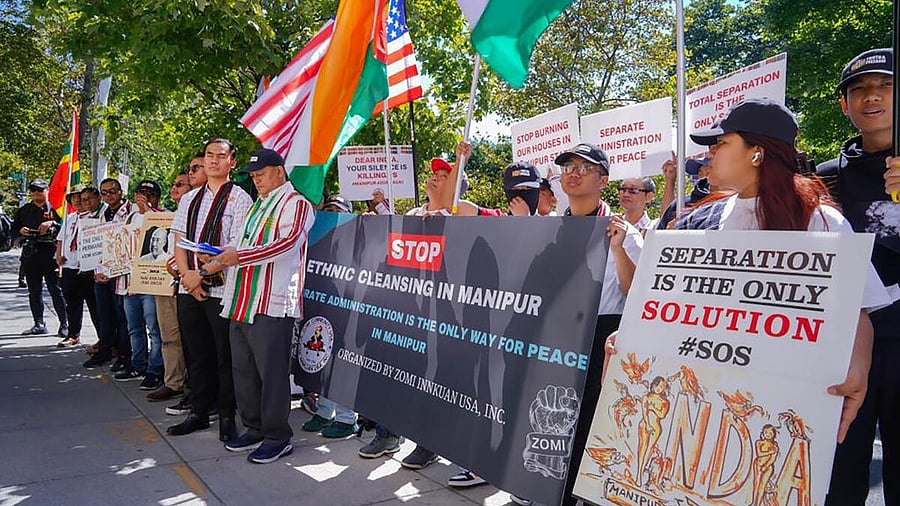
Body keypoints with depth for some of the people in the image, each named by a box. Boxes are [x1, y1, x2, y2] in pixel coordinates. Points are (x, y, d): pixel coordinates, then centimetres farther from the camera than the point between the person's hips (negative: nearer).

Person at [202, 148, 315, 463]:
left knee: (272, 372, -4)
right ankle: (254, 429, 26)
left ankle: (277, 438, 6)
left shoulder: (295, 204, -5)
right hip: (241, 303, 9)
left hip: (272, 304, -9)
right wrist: (221, 261, 9)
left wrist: (240, 256, -25)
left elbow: (288, 242, -21)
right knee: (244, 370, 13)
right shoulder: (256, 207, 24)